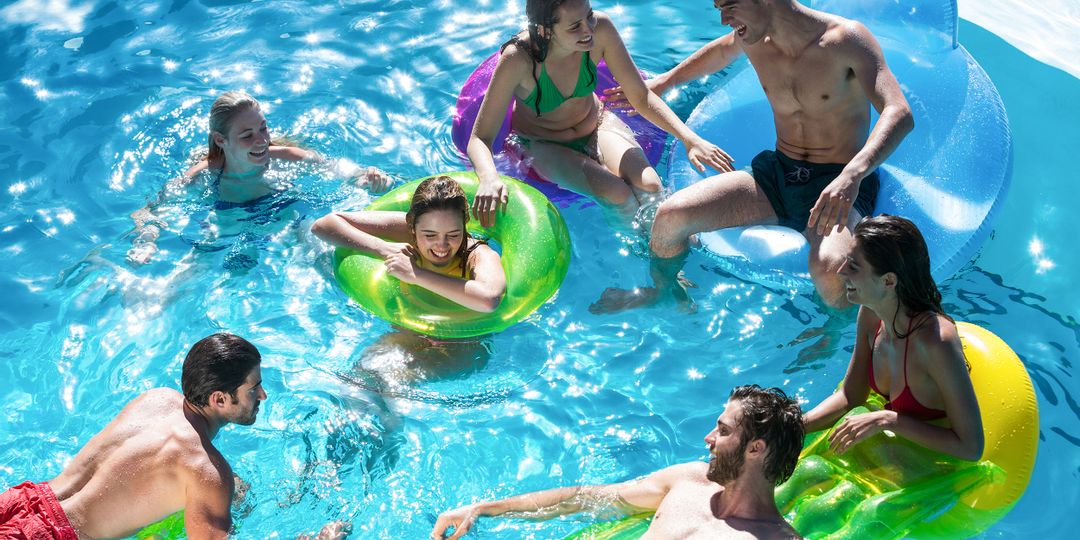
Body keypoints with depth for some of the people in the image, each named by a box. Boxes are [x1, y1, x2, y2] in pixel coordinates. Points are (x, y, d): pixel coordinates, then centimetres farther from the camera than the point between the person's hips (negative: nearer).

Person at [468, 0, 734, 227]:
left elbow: (641, 96, -13)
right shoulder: (518, 59, -33)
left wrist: (689, 138, -26)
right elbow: (479, 138, -30)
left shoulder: (600, 28, -25)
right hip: (544, 145, -3)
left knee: (649, 186, -24)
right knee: (618, 195, -26)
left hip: (596, 124, 3)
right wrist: (489, 178, -52)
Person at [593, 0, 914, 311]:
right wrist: (664, 82, 37)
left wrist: (851, 176, -46)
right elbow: (722, 50, 28)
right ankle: (661, 290, 18)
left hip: (836, 186, -5)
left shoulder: (845, 40, -18)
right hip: (776, 174, 6)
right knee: (670, 216, -15)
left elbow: (900, 114, -29)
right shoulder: (753, 38, 1)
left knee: (830, 272, -38)